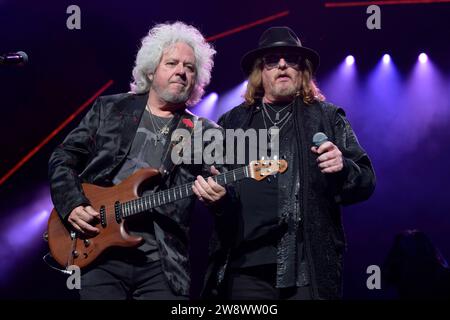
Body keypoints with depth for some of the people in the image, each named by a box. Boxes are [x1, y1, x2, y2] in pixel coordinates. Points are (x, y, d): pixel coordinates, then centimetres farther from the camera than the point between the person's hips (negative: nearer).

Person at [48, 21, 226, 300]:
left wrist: (217, 195, -23)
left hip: (162, 264, 0)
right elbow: (63, 159, 12)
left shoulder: (205, 134, 8)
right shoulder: (110, 109, 10)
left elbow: (221, 185, 0)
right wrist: (72, 204, -4)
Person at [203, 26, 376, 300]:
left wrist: (343, 169, -14)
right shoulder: (232, 122, 15)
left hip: (309, 268, -1)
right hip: (246, 266, 1)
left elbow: (366, 182, 6)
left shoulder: (328, 118, 10)